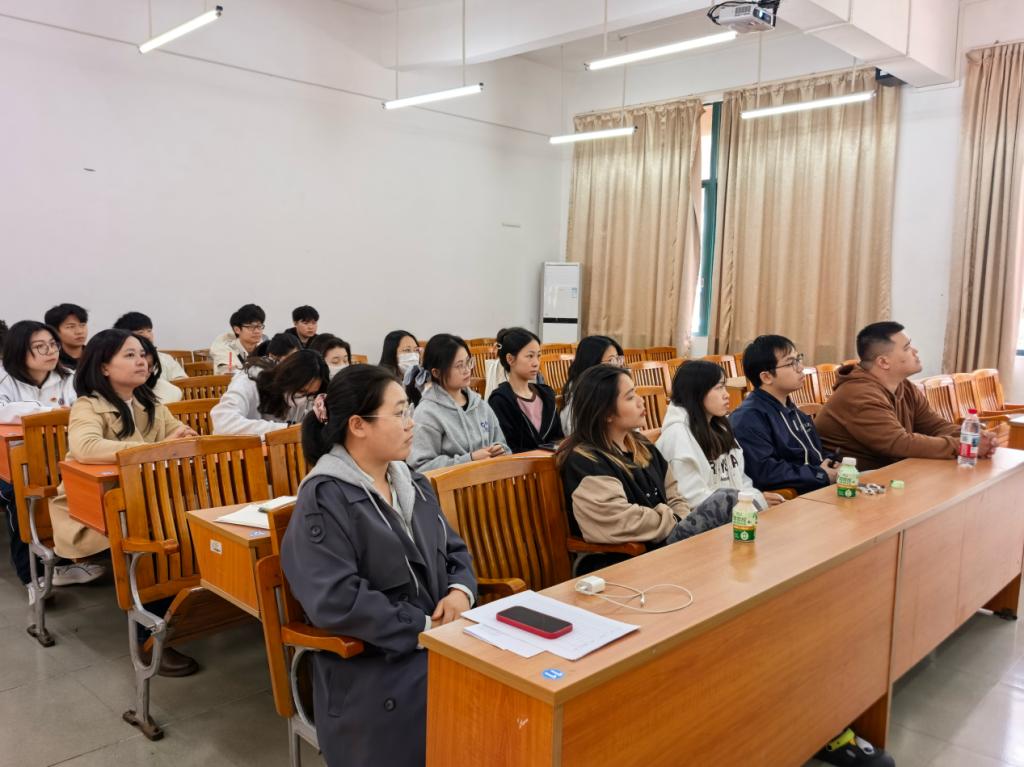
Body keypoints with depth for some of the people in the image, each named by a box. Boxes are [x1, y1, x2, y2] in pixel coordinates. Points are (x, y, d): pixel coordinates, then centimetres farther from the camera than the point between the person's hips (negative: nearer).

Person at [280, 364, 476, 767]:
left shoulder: (411, 482, 13)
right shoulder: (324, 499, -13)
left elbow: (454, 550, 14)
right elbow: (337, 601, -21)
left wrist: (460, 591, -8)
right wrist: (424, 629, -18)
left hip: (438, 638, 7)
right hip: (373, 667, -7)